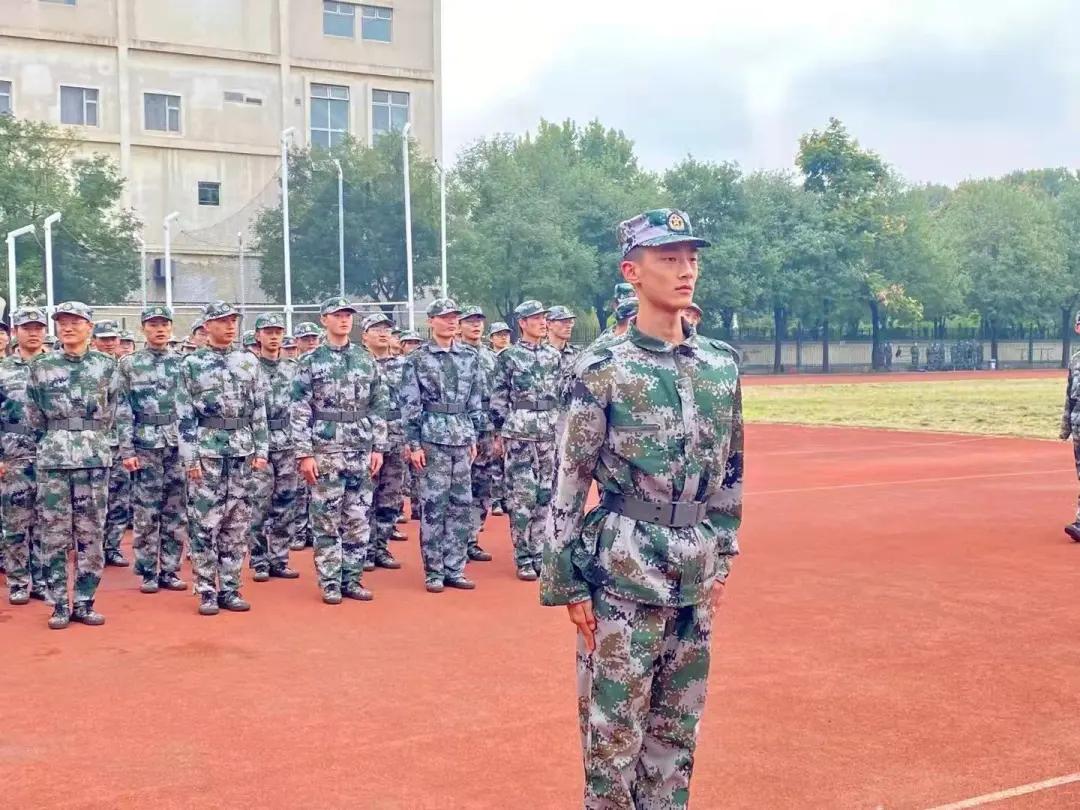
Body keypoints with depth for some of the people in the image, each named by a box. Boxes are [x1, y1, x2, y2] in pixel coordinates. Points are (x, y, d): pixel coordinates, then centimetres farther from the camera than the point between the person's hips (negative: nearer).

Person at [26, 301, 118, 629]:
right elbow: (34, 417, 12)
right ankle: (59, 605, 8)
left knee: (91, 534, 3)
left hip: (95, 457, 0)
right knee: (54, 534, 1)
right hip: (52, 458, 0)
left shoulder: (106, 365, 5)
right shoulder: (41, 367, 5)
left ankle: (84, 602, 11)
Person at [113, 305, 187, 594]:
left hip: (179, 445, 2)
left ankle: (170, 571, 14)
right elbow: (123, 411, -2)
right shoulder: (128, 364, 2)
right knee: (145, 514, 2)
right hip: (145, 446, -2)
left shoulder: (183, 362, 7)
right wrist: (126, 450, -8)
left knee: (176, 513, 5)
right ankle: (148, 573, 11)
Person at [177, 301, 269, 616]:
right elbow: (185, 416, -3)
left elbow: (259, 411, 10)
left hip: (243, 451, 3)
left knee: (237, 525, 6)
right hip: (206, 451, -3)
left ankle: (230, 588, 14)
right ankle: (207, 591, 7)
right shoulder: (192, 364, -1)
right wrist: (190, 457, -9)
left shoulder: (249, 362, 9)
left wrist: (261, 450, 3)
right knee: (204, 525, -1)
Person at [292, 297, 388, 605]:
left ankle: (352, 580, 15)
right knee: (326, 521, 1)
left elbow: (378, 407, 10)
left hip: (361, 452, 3)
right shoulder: (310, 362, -1)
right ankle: (330, 583, 9)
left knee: (359, 521, 6)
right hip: (325, 451, -3)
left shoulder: (366, 360, 9)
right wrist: (304, 454, -11)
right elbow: (300, 412, -5)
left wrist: (378, 448, 4)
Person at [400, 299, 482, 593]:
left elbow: (475, 402, 15)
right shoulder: (417, 359, -2)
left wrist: (474, 438, 11)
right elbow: (410, 406, -4)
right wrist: (414, 444, -9)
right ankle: (433, 573, 6)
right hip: (432, 439, -4)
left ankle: (454, 570, 15)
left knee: (462, 506, 6)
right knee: (433, 506, -2)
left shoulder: (469, 358, 11)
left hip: (462, 439, 5)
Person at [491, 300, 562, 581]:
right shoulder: (508, 357, -1)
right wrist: (501, 433, -3)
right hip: (519, 434, -4)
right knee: (522, 496, -3)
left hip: (552, 433, 5)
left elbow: (563, 394, 16)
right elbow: (498, 399, -1)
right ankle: (523, 558, 3)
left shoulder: (554, 355, 12)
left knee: (545, 495, 7)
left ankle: (539, 553, 16)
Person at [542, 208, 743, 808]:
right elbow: (569, 483, -8)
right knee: (613, 727, 3)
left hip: (695, 573, 5)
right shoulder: (604, 370, -9)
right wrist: (569, 583, -9)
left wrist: (721, 558, 14)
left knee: (678, 727, 15)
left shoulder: (722, 364, 7)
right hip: (624, 571, -5)